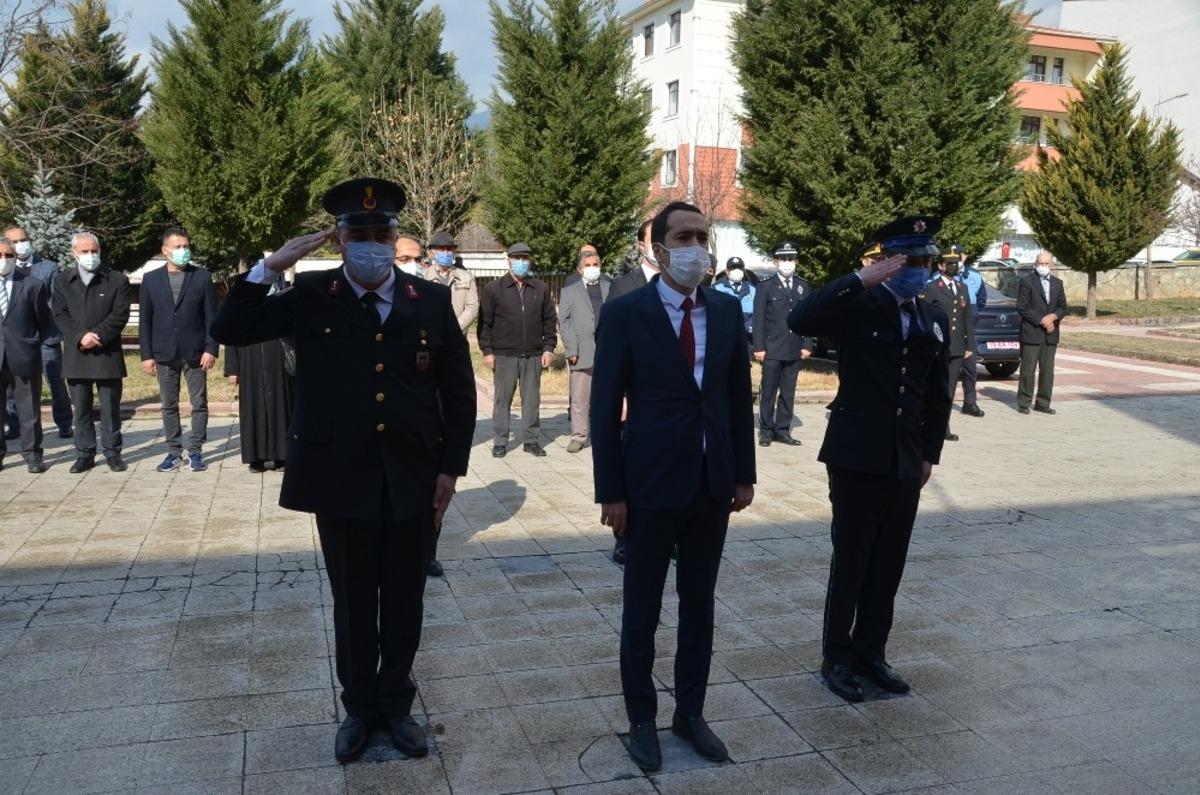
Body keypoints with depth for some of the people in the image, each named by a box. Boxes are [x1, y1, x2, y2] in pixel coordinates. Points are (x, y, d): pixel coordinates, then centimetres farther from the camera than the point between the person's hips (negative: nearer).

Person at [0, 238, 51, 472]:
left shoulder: (33, 285, 0)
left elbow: (43, 320, 6)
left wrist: (33, 345, 5)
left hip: (24, 356, -2)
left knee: (29, 408, 5)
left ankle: (32, 454, 13)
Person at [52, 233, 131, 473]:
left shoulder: (117, 280, 3)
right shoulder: (62, 281, 10)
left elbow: (120, 315, -5)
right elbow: (60, 315, 2)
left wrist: (98, 336, -16)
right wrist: (80, 336, -14)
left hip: (107, 354, -2)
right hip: (75, 356, 2)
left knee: (110, 407, 3)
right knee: (81, 409, 7)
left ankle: (112, 453, 12)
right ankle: (84, 454, 15)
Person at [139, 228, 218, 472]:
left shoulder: (202, 277, 1)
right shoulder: (151, 279, 6)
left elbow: (211, 317, 0)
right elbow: (145, 320, 6)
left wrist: (211, 349, -9)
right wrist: (146, 355, 0)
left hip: (195, 353, -1)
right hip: (165, 354, 2)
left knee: (199, 404, 2)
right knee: (169, 406, 7)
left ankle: (195, 452, 11)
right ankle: (174, 453, 15)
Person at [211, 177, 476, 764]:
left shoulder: (433, 301, 0)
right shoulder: (311, 297, -1)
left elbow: (459, 392, 3)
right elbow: (228, 331, -5)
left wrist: (451, 467, -1)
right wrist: (270, 266, -15)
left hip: (414, 481, 1)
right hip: (340, 481, 0)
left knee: (404, 602, 14)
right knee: (353, 603, 13)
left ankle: (396, 703, 34)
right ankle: (359, 705, 33)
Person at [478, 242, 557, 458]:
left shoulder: (541, 289, 10)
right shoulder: (493, 289, 3)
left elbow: (550, 320, 12)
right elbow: (484, 322, 2)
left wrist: (549, 347, 4)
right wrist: (487, 351, -3)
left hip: (534, 355, 2)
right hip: (504, 355, -2)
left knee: (532, 400, 6)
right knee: (502, 400, 3)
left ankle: (532, 440, 16)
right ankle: (500, 442, 11)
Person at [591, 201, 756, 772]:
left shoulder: (727, 311, 4)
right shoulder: (625, 313, -9)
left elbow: (739, 396, 9)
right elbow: (605, 408, -9)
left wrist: (744, 473, 7)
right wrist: (611, 491, -11)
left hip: (713, 482, 4)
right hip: (652, 483, -4)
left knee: (699, 603, 15)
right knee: (643, 608, 10)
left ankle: (691, 712, 31)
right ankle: (641, 719, 27)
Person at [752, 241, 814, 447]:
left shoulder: (803, 286, 11)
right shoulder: (766, 287, 1)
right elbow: (758, 319, -2)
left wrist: (807, 345, 3)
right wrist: (758, 348, -8)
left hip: (795, 351, 3)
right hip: (772, 350, -3)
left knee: (788, 393, 7)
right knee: (768, 392, 1)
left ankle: (783, 430, 15)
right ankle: (766, 431, 10)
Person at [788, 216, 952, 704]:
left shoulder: (935, 320, 9)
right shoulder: (858, 307, -8)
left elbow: (938, 393, 16)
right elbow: (800, 320, -27)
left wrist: (930, 452, 15)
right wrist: (861, 279, -25)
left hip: (906, 463, 5)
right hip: (857, 459, -5)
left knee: (888, 566, 13)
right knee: (850, 564, 5)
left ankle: (871, 653, 28)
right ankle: (837, 658, 20)